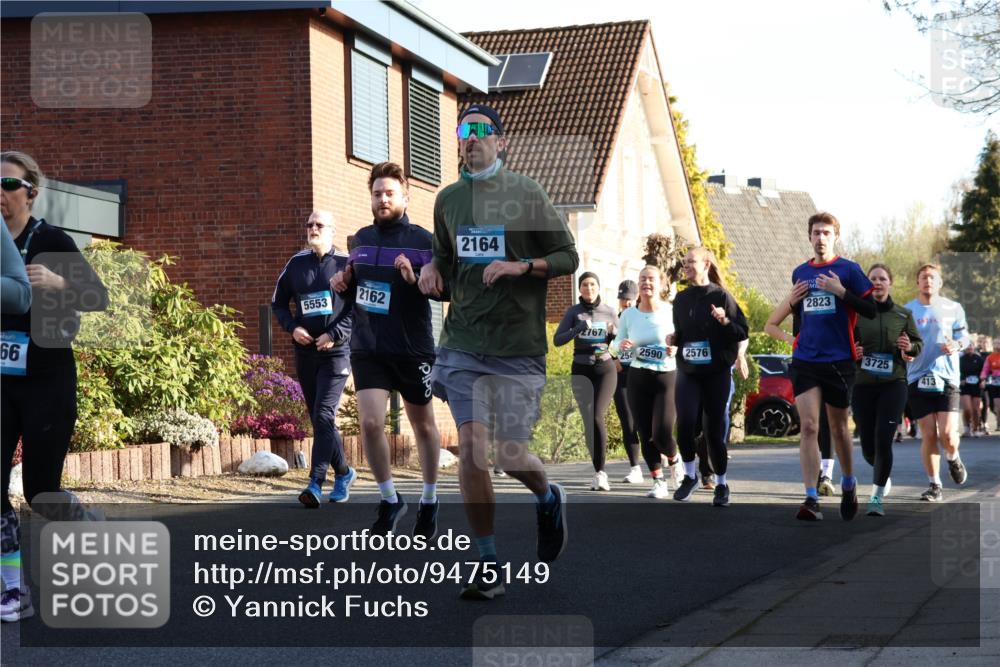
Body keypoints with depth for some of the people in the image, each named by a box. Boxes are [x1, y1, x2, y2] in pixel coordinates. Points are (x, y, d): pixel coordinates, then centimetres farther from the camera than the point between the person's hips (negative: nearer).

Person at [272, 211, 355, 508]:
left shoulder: (346, 264, -3)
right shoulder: (296, 264, 10)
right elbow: (278, 303, 18)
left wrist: (335, 334, -15)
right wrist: (292, 327, 0)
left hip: (336, 352, -5)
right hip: (305, 352, 5)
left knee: (323, 416, -16)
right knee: (319, 420, 11)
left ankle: (316, 483, -18)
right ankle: (343, 473, 28)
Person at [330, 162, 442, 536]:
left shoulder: (422, 241, -6)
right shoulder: (361, 239, 9)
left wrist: (414, 278, -29)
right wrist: (344, 284, 2)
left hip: (412, 349, -3)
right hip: (367, 348, 3)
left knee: (423, 425, 12)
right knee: (370, 423, -11)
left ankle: (429, 502, 30)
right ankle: (390, 500, 8)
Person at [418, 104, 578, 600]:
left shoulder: (526, 194, -1)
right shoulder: (448, 199, 11)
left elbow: (568, 257, 2)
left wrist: (521, 266, -15)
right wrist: (432, 270, 2)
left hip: (518, 346, -3)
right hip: (463, 341, 3)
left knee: (511, 453, -2)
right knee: (471, 447, -9)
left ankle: (549, 501, 34)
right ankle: (488, 567, 1)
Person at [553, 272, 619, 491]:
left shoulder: (609, 312, 5)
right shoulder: (573, 312, 3)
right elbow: (557, 340, -4)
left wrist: (613, 333, -13)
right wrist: (577, 329, -20)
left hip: (605, 368, -1)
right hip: (581, 370, 1)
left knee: (597, 417, -16)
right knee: (589, 420, -5)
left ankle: (600, 471, -10)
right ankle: (599, 472, 4)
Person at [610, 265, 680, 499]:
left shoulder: (671, 313, -7)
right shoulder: (628, 315, 2)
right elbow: (616, 344, 10)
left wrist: (677, 349, -20)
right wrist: (620, 345, -13)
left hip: (667, 377, -3)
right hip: (638, 379, 3)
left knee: (662, 433, -12)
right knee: (645, 435, 2)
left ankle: (675, 461, 21)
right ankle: (659, 482, 17)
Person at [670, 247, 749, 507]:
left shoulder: (721, 296, -5)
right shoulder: (681, 299, 10)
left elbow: (743, 332, -5)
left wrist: (725, 322, -22)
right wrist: (673, 339, 3)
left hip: (717, 373, -3)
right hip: (688, 373, 3)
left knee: (715, 431, 1)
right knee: (685, 423, -15)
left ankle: (721, 484, 18)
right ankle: (690, 475, 4)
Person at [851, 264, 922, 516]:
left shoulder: (903, 314, 5)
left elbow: (919, 343, 14)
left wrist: (910, 347, -8)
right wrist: (852, 353, -12)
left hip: (893, 384, -1)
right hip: (862, 385, 1)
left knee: (883, 441, -14)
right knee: (868, 445, 5)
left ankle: (877, 497, -4)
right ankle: (882, 475, 39)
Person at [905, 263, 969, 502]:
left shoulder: (953, 309, 6)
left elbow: (963, 336, 13)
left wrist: (956, 345, -9)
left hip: (947, 378, -1)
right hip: (918, 380, 1)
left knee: (948, 435, -12)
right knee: (928, 435, -1)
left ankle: (953, 458, 24)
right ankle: (934, 485, 14)